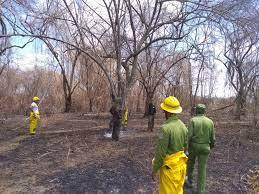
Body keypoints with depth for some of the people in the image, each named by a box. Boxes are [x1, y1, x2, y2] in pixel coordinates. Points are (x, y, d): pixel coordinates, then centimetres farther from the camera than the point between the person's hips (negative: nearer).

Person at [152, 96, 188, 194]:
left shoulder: (166, 128, -25)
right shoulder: (183, 126, 0)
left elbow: (160, 151, -22)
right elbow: (185, 146, 9)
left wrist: (154, 169, -10)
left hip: (169, 166, -7)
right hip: (181, 164, 8)